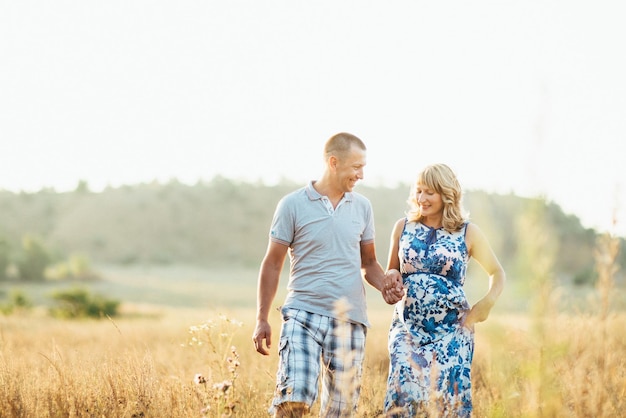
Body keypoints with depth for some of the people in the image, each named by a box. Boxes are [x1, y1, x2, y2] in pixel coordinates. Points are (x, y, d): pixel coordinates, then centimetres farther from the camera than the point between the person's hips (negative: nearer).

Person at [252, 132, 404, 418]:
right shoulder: (292, 205, -3)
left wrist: (384, 284, -5)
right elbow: (273, 264, 2)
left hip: (349, 319, 4)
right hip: (303, 313, -4)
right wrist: (261, 320, -2)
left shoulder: (362, 207, 9)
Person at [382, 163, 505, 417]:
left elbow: (497, 273, 12)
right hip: (407, 327, 1)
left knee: (448, 396, -7)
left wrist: (488, 302, -6)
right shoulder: (403, 227, 7)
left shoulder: (468, 233, 2)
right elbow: (391, 273, 17)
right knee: (403, 395, -12)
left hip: (452, 330, -1)